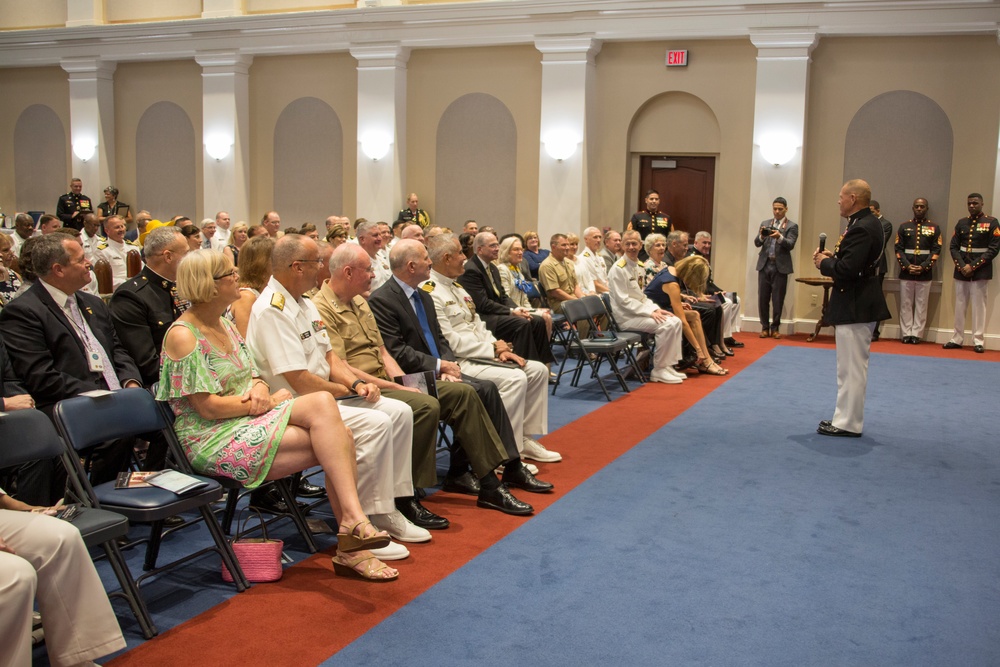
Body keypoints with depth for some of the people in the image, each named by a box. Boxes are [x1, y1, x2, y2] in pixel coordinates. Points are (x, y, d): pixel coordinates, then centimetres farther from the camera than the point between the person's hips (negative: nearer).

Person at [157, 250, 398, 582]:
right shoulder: (183, 336, -11)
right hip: (213, 440, -8)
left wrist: (260, 387, -7)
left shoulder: (223, 323, 16)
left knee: (339, 440, -19)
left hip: (249, 420, 8)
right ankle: (354, 523, -26)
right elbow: (209, 407, -16)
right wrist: (271, 401, -9)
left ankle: (351, 548, -19)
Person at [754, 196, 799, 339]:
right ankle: (765, 327, 13)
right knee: (763, 298, 3)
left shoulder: (792, 226, 2)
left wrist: (779, 237, -29)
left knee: (777, 299, 1)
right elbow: (757, 243, 3)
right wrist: (762, 236, -19)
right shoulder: (765, 224, 12)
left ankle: (775, 328, 12)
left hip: (780, 266, -3)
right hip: (764, 265, 3)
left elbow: (790, 245, -11)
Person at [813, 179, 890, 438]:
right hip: (861, 301, 11)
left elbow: (847, 270, -28)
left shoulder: (861, 228, -22)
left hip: (855, 306, -11)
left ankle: (849, 424, 5)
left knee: (851, 368, -3)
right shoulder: (868, 223, 11)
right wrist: (833, 256, 3)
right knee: (853, 366, 18)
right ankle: (847, 418, 28)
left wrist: (823, 263, -11)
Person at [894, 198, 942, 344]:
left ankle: (916, 334, 8)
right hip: (906, 272, 1)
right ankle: (906, 334, 9)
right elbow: (898, 249, 2)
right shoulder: (904, 227, 7)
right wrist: (907, 266, -11)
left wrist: (923, 267, -12)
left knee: (921, 305, 2)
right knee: (905, 304, 3)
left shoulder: (934, 228, 5)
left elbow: (936, 251, 0)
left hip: (924, 273, -1)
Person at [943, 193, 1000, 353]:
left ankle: (978, 341, 4)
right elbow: (953, 247, 7)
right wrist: (961, 266, -8)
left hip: (980, 272, -4)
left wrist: (973, 266, -13)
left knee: (978, 305, -2)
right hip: (961, 271, 4)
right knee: (959, 305, 6)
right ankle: (957, 339, 13)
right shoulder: (961, 223, 9)